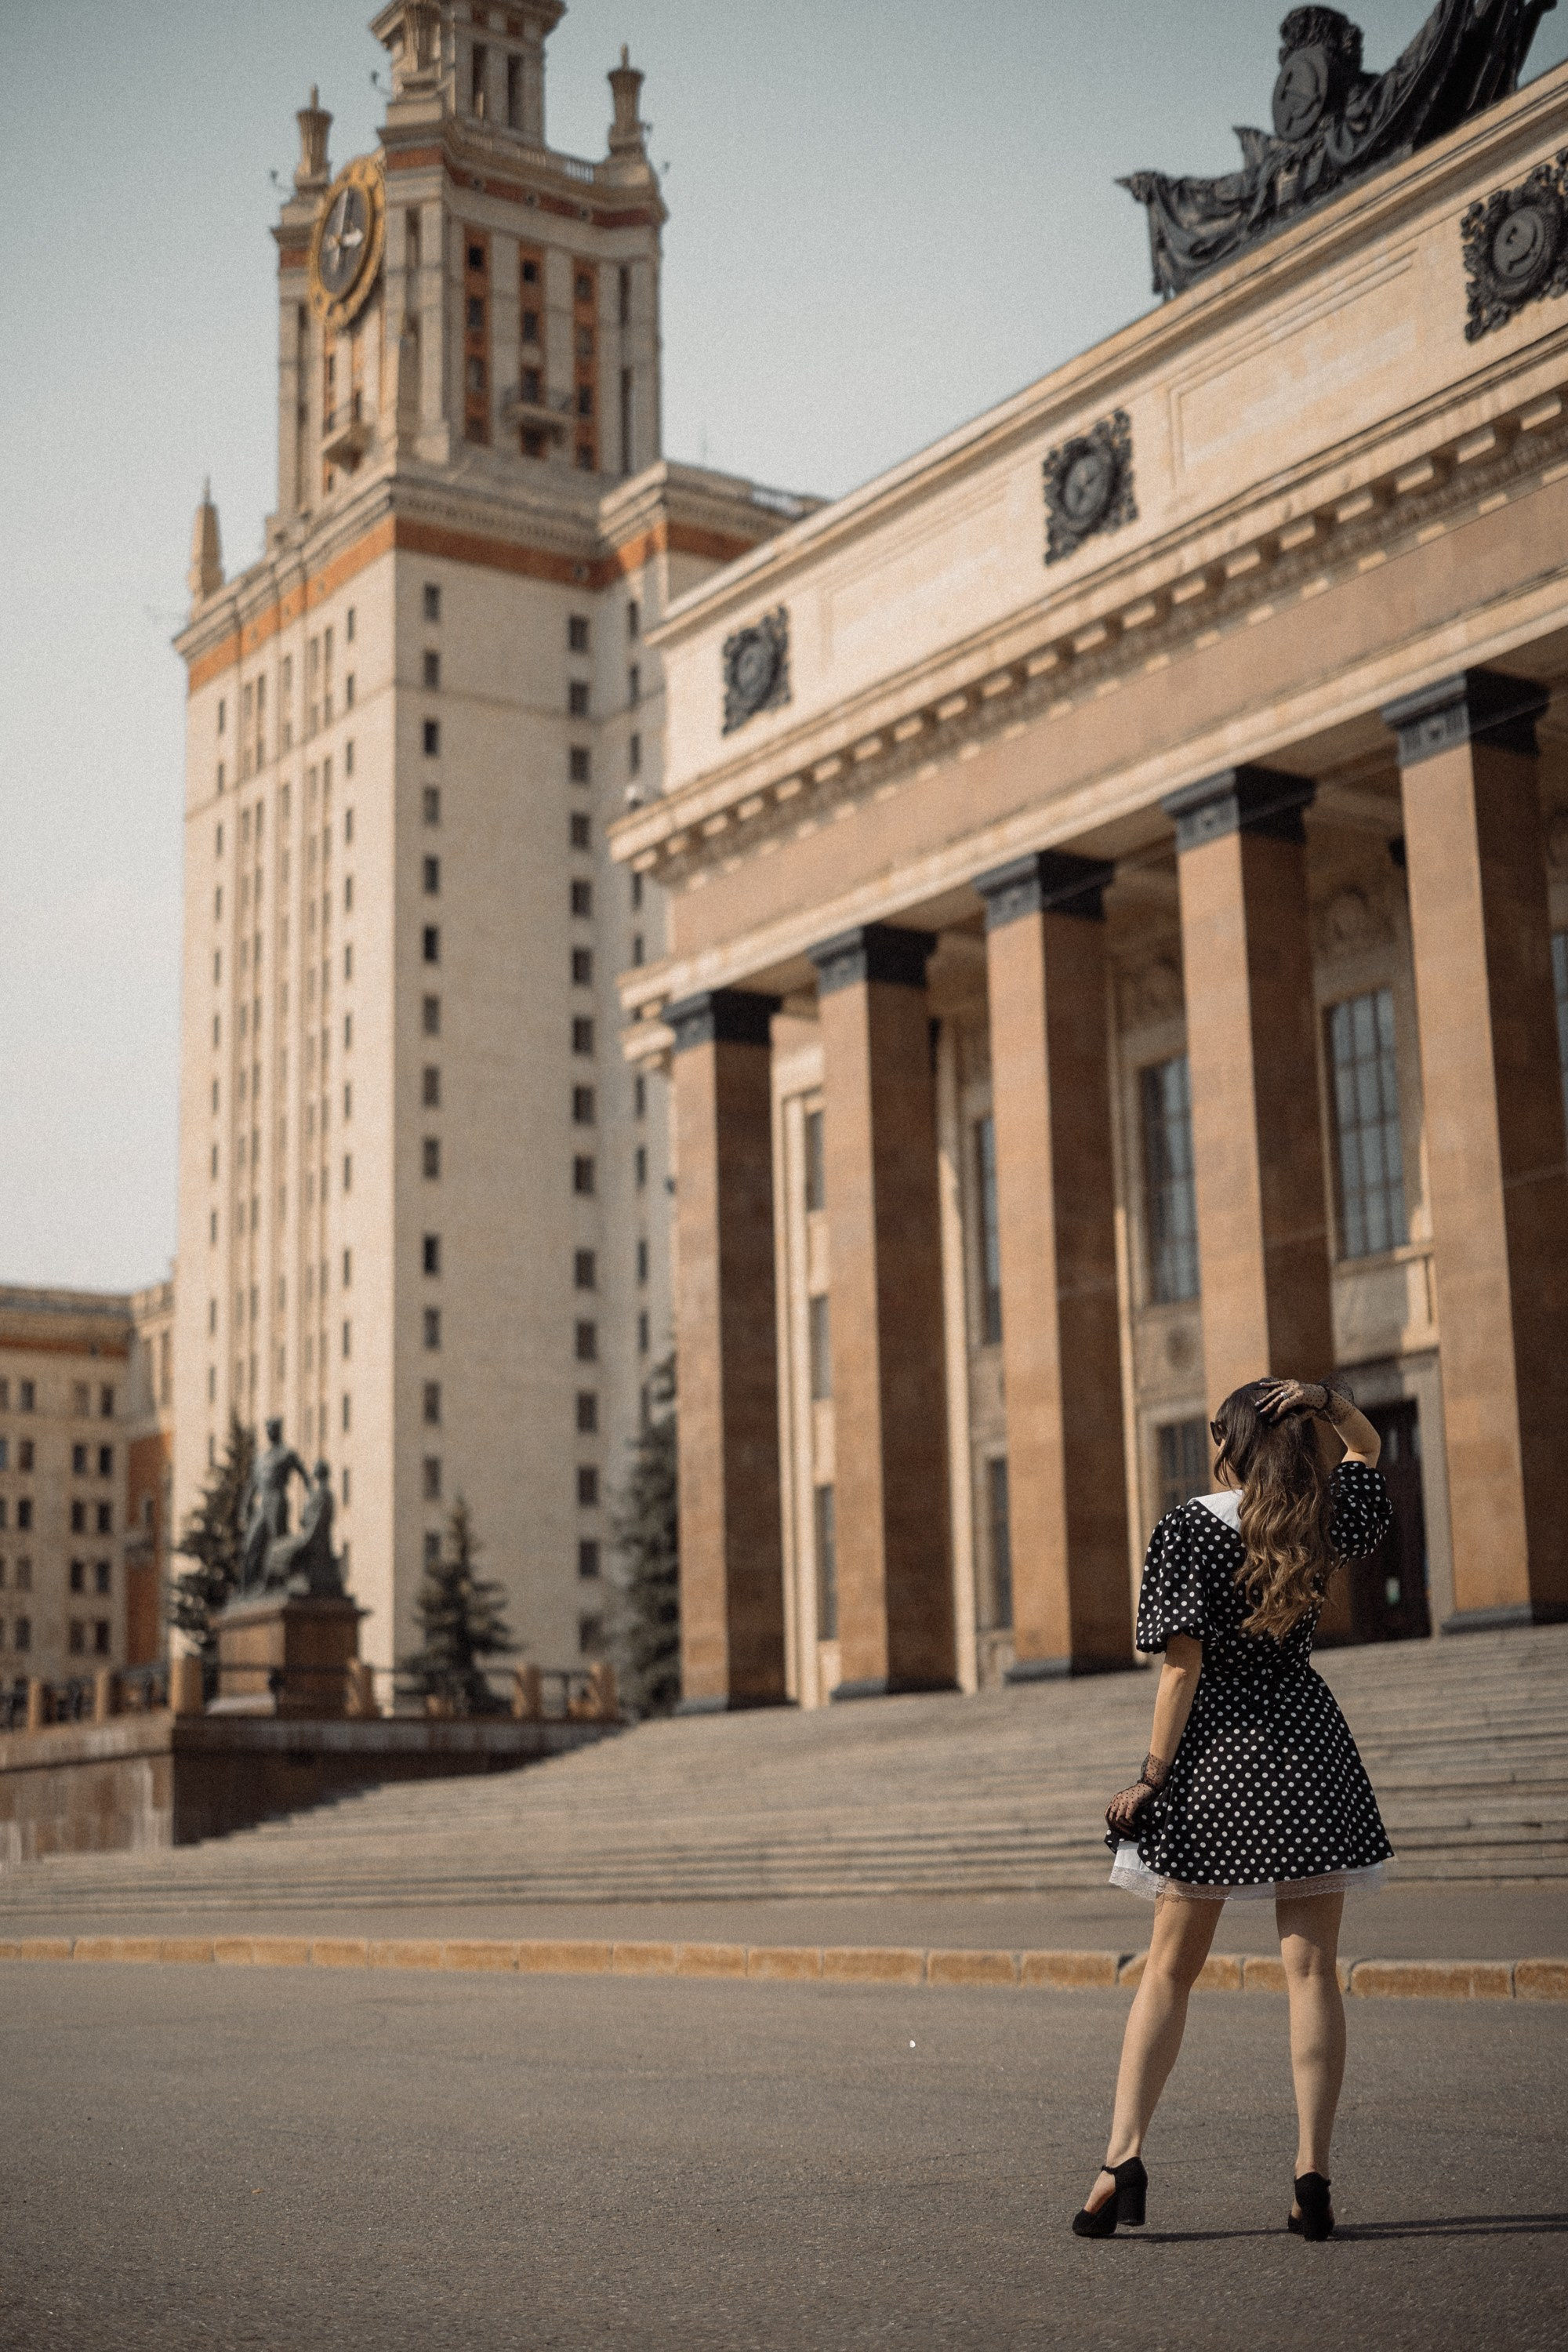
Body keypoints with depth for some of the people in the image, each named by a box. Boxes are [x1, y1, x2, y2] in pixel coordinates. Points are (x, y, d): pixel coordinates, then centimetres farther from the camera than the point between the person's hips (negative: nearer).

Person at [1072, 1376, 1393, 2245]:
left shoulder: (1188, 1528, -7)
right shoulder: (1322, 1520, 3)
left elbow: (1183, 1666, -12)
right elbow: (1369, 1450, 26)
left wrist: (1152, 1773, -10)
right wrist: (1328, 1404, 9)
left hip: (1216, 1751, -2)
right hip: (1307, 1749, 2)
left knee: (1168, 1970, 7)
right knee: (1310, 1968, 2)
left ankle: (1123, 2157, 0)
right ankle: (1312, 2176, -2)